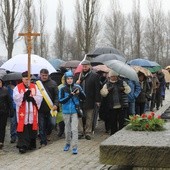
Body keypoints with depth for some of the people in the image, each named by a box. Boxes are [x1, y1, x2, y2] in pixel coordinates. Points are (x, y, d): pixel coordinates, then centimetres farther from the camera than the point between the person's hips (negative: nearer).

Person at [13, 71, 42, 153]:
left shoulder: (34, 87, 10)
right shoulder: (17, 87, 1)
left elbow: (39, 98, 2)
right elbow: (16, 98, -12)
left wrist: (32, 98, -15)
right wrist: (24, 95, -25)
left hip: (33, 113, 3)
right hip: (22, 113, -3)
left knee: (32, 129, 9)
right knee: (23, 130, -6)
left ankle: (32, 145, 23)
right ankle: (23, 146, -5)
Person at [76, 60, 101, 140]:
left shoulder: (94, 76, -1)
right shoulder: (79, 75, 11)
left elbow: (97, 89, -4)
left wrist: (97, 100, -8)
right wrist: (77, 83, -5)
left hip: (89, 100, -3)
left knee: (89, 118, 5)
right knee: (79, 117, 4)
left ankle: (88, 133, 14)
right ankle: (80, 132, 13)